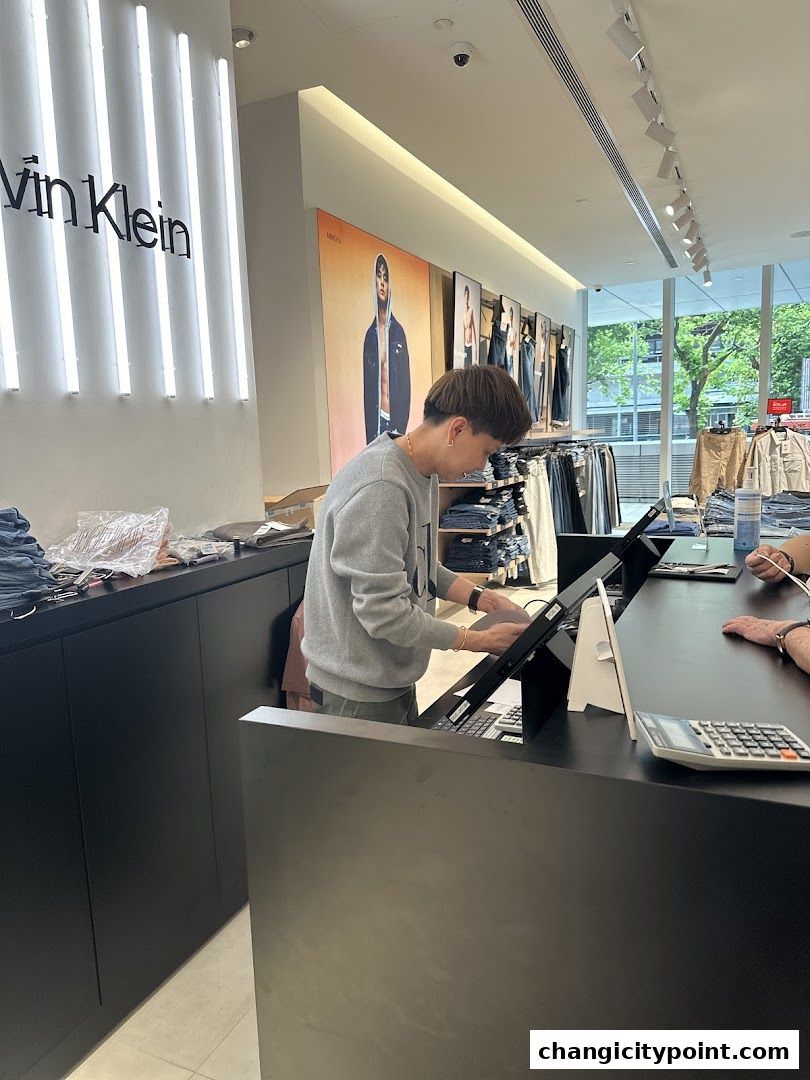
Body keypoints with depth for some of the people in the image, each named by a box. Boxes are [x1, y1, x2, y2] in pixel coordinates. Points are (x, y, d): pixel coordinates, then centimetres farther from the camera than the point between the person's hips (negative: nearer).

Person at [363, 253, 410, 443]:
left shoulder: (398, 332, 2)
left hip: (396, 418, -2)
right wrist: (370, 431, 2)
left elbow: (405, 385, -1)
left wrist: (401, 426, -10)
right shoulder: (370, 335, 8)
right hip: (376, 417, 2)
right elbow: (367, 387, 8)